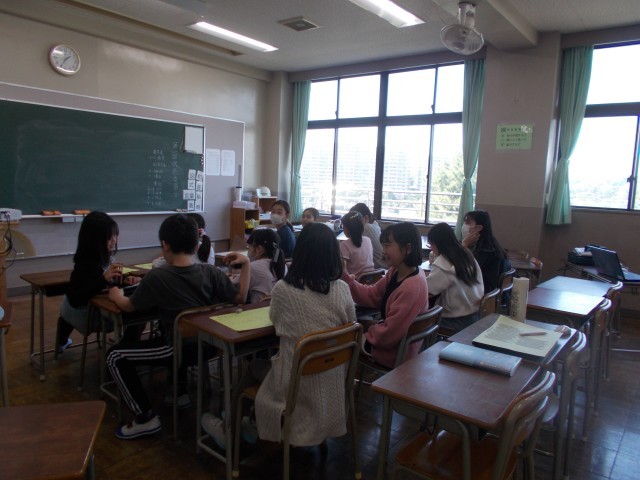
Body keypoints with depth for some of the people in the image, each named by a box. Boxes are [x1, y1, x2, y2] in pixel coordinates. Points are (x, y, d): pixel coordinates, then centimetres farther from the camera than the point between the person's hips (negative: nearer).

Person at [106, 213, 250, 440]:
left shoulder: (156, 276, -16)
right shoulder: (210, 271, -7)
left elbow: (128, 306, -1)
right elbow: (240, 297, -3)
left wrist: (116, 295, 20)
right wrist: (245, 263, 1)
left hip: (180, 349, -6)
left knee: (115, 356, 6)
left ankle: (145, 418, 6)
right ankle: (181, 390, 41)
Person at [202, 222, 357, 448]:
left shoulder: (283, 289, -18)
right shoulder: (342, 289, -10)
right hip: (333, 381, 4)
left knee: (254, 367, 25)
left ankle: (228, 429, 43)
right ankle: (247, 423, 43)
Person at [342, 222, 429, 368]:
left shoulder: (412, 288, -32)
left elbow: (389, 335, -27)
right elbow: (371, 296, -2)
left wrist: (366, 336, -10)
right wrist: (345, 277, -14)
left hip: (395, 357, -7)